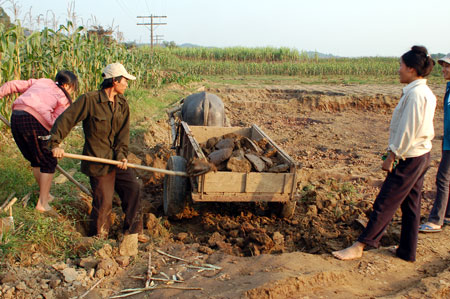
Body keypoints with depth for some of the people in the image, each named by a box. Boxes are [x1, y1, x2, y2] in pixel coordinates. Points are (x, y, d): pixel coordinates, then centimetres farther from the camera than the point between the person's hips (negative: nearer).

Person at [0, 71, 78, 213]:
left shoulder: (40, 82, 25)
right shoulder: (64, 98, 8)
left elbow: (13, 85, 22)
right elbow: (55, 122, -5)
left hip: (15, 117, 7)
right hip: (33, 121, -7)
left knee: (35, 160, 23)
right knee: (49, 163, 9)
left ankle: (45, 194, 38)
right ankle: (42, 203, 12)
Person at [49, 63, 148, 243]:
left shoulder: (122, 104, 6)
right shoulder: (89, 100, -13)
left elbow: (123, 132, 0)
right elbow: (66, 120, -12)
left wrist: (122, 154, -13)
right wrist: (55, 144, -21)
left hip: (116, 159, 7)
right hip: (97, 160, -6)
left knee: (133, 188, 6)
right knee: (104, 201, -1)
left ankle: (132, 230, 23)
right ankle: (98, 238, 21)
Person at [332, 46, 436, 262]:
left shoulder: (415, 94, -19)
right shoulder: (426, 93, 11)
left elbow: (407, 131, -21)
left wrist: (391, 156, -15)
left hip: (410, 159, -10)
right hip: (422, 155, 10)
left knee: (385, 203, -5)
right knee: (411, 204, 15)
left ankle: (359, 246, 2)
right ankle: (407, 251, 25)